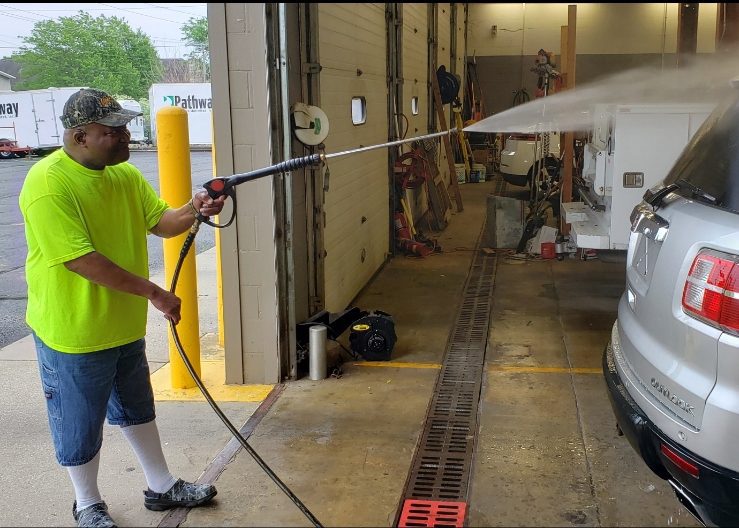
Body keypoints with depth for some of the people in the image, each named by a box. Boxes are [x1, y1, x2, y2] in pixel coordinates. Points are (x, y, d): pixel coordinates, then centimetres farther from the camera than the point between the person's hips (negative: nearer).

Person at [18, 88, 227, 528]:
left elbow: (160, 221, 3)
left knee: (137, 409, 22)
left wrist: (194, 211, -20)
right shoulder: (48, 183, -24)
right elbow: (81, 260, -28)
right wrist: (154, 293, -25)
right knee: (80, 423, 11)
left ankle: (162, 487, 39)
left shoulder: (126, 173, 1)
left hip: (125, 324, 8)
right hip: (74, 332, -7)